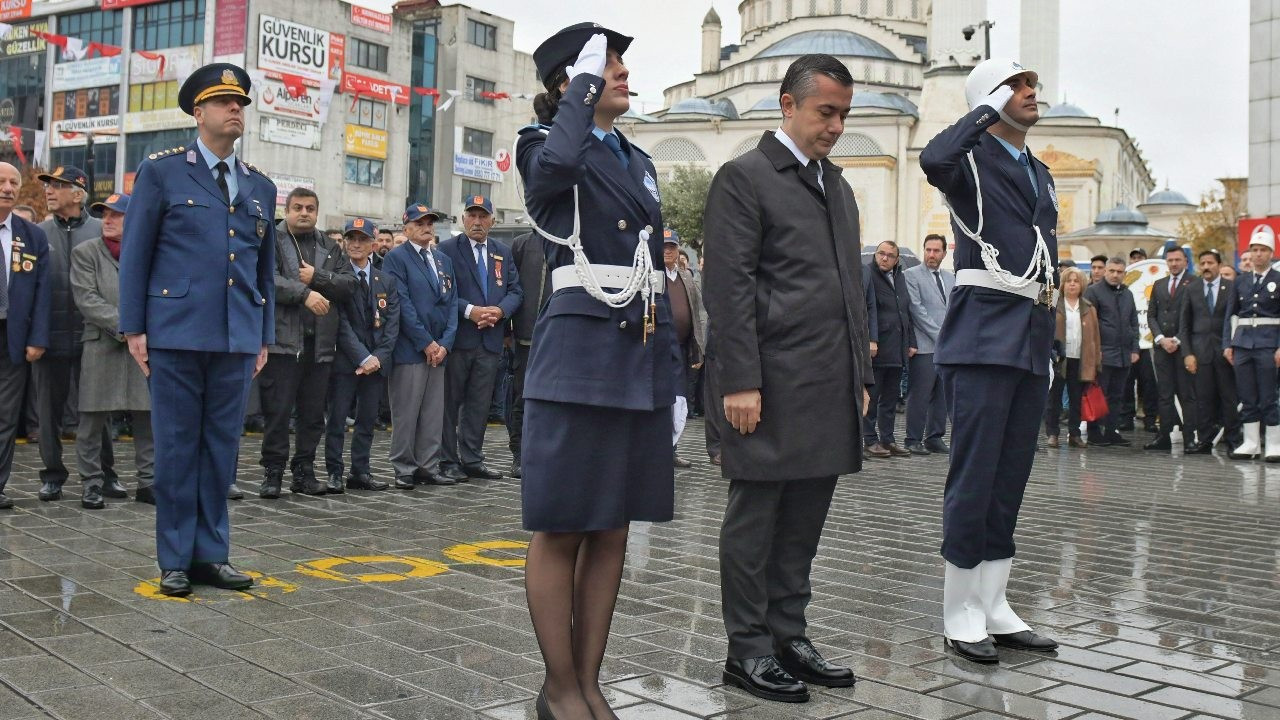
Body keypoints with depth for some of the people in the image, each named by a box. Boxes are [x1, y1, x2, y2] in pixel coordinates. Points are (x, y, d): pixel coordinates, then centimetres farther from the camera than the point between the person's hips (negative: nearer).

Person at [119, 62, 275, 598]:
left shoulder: (261, 187, 15)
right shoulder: (161, 171, 3)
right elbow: (134, 254, 1)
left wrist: (265, 337, 13)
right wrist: (134, 329, -4)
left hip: (237, 339, 4)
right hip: (176, 332, -4)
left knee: (221, 448, 7)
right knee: (177, 448, 2)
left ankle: (211, 554, 17)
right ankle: (175, 561, 12)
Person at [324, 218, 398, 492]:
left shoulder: (387, 281, 11)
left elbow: (392, 325, 6)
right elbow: (342, 323, -10)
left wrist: (378, 357, -8)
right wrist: (363, 357, -16)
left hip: (377, 362, 4)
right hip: (345, 360, -4)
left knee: (367, 419, 8)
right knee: (337, 418, 1)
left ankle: (361, 472, 16)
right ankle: (334, 473, 8)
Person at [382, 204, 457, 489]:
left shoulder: (444, 260, 17)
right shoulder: (396, 258, -2)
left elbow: (451, 303, 12)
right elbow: (402, 304, -10)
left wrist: (445, 343, -1)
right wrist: (426, 342, -12)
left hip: (439, 349, 6)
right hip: (410, 348, -6)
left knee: (434, 413, 7)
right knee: (406, 412, -2)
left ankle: (428, 467, 14)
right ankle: (404, 469, 6)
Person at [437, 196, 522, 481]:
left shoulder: (503, 252, 14)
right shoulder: (447, 249, -2)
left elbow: (515, 291, 10)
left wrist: (500, 310, -9)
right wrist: (470, 311, -19)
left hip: (490, 340, 5)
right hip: (457, 339, -4)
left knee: (479, 404, 9)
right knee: (450, 402, 2)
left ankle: (472, 459, 17)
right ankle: (448, 461, 9)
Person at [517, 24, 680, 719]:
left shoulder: (638, 161, 19)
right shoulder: (542, 145, 0)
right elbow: (558, 165, -28)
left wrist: (671, 369, 16)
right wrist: (584, 86, -12)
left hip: (642, 357, 7)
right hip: (578, 354, -6)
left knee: (612, 531, 9)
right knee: (563, 529, 0)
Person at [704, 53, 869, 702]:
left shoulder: (839, 187, 20)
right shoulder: (744, 178, -4)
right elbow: (728, 288, -11)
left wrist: (861, 375, 17)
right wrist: (740, 383, -16)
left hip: (832, 389, 7)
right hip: (773, 386, -7)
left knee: (803, 524, 12)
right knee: (755, 519, 3)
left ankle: (789, 637, 23)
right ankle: (748, 649, 13)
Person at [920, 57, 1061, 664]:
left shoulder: (1040, 174, 21)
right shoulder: (971, 160, -3)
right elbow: (934, 161, -29)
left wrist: (1048, 337, 19)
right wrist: (990, 109, -13)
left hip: (1033, 341, 8)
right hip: (983, 339, -8)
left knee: (1010, 481, 10)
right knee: (974, 477, -5)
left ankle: (994, 608, 18)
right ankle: (961, 616, 5)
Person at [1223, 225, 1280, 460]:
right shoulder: (1240, 282, 11)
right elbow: (1230, 315, 11)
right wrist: (1227, 344, 3)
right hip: (1242, 342, 3)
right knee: (1247, 397, 6)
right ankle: (1250, 443, 13)